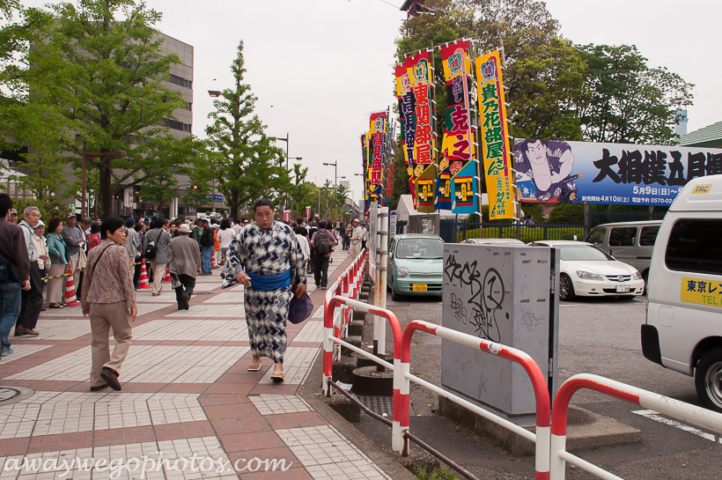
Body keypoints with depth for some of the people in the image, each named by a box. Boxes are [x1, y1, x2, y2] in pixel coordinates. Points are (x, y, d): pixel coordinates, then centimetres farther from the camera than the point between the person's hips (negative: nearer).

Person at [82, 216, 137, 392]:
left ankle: (97, 380, 15)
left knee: (99, 341, 12)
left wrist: (85, 302, 24)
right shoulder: (120, 251, -9)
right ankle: (111, 367, -11)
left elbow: (87, 280, 15)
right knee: (124, 337, 8)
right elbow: (127, 279, -12)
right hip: (116, 302, -6)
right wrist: (132, 304, -12)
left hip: (95, 303, 6)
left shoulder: (92, 252, 10)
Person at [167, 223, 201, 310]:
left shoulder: (172, 241, 1)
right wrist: (198, 267, 17)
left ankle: (180, 304, 7)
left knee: (178, 287, 13)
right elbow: (197, 257, 6)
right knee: (190, 285, 5)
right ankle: (186, 295, -26)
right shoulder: (193, 242, 1)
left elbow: (169, 256, 0)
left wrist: (169, 266, 8)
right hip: (190, 269, -1)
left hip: (176, 268, 1)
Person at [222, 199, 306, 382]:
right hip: (254, 286, 2)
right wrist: (238, 272, -17)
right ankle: (256, 355, 35)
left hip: (280, 286, -2)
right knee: (255, 321, 14)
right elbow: (233, 253, 1)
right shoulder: (247, 232, 1)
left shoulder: (286, 231, 1)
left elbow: (297, 257, 6)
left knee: (277, 323, -8)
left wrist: (301, 281, 8)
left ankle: (278, 364, -6)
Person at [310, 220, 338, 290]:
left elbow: (312, 242, -18)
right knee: (325, 270, 2)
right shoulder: (329, 233, -1)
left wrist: (315, 247, -1)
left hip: (318, 253, 0)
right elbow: (335, 242, -8)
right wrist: (330, 246, 7)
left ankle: (317, 284, 26)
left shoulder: (316, 233, -4)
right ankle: (323, 285, -6)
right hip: (326, 254, 0)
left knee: (317, 269, 15)